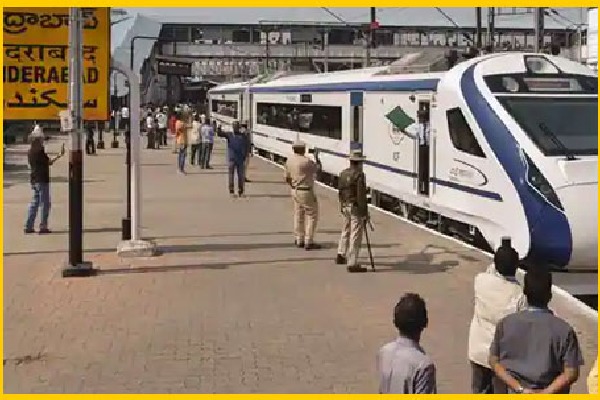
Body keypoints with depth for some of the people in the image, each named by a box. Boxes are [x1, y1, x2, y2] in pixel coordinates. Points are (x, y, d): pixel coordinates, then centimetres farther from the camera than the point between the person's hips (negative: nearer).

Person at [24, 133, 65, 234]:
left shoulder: (30, 151, 11)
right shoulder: (39, 151, -15)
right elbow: (49, 162, -12)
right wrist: (59, 155, -4)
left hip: (34, 180, 9)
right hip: (42, 180, -9)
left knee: (34, 203, 13)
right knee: (45, 203, -2)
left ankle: (28, 226, 12)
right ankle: (43, 227, -2)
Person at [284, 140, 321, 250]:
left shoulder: (289, 160, 1)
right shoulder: (307, 161, -20)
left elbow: (287, 178, 10)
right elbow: (316, 169, -1)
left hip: (295, 191, 8)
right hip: (306, 192, -8)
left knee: (298, 215, 18)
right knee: (312, 216, 2)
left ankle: (299, 240, 26)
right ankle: (308, 242, 0)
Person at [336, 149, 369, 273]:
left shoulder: (343, 173, 6)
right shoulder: (359, 175, -17)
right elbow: (361, 195, -20)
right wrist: (365, 213, -17)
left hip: (346, 206, 8)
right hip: (356, 208, -8)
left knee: (346, 231, 25)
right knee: (355, 235, -4)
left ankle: (341, 256, 37)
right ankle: (352, 264, -4)